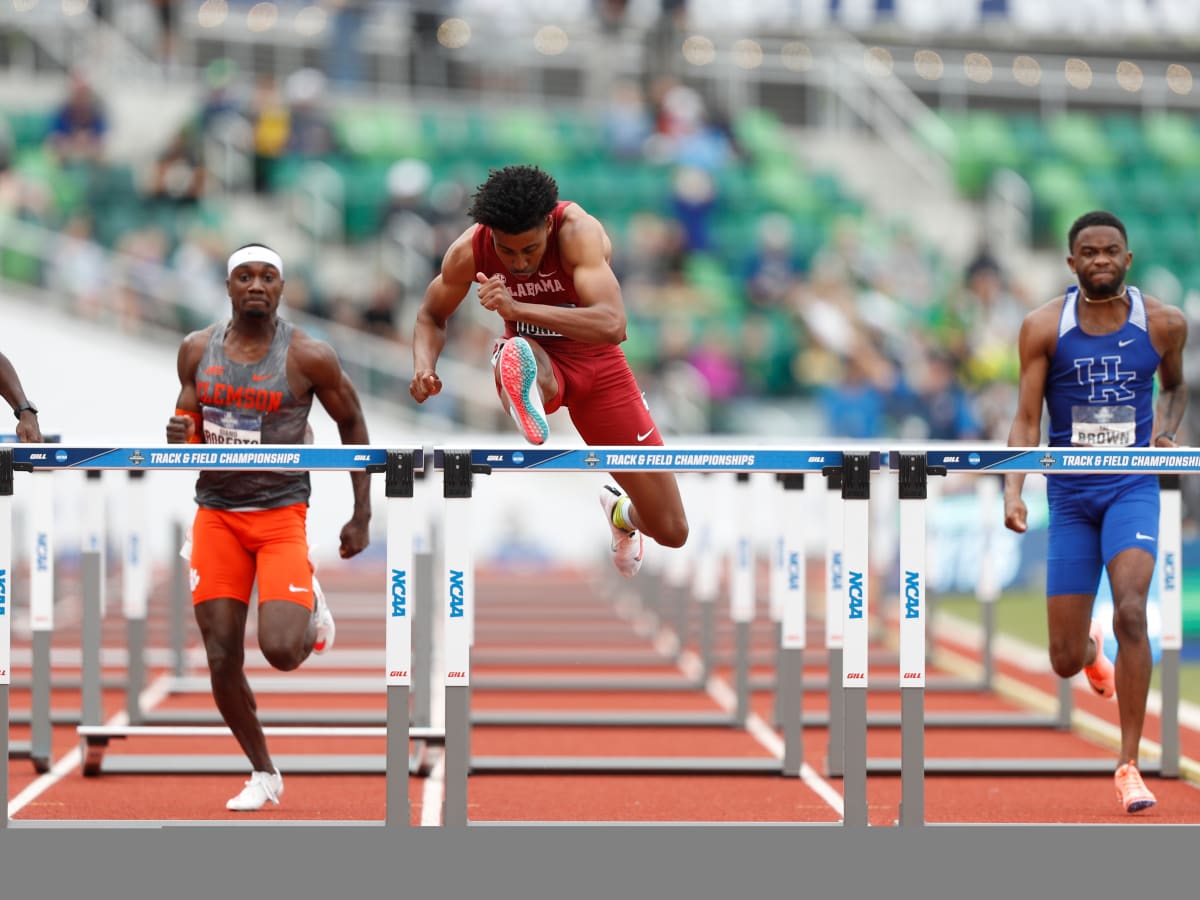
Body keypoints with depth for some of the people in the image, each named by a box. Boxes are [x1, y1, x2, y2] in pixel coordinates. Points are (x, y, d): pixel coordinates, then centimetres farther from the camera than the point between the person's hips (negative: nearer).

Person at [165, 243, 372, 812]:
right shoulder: (197, 351, 2)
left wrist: (362, 517, 3)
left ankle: (310, 605, 18)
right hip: (216, 514, 3)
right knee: (222, 663, 1)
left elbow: (352, 424, 4)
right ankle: (263, 774, 21)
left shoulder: (308, 357, -8)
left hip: (281, 515, -3)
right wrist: (179, 437, -12)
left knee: (281, 651, -19)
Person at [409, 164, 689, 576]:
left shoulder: (577, 230, -30)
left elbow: (612, 326, -43)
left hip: (597, 366, 0)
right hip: (536, 360, 0)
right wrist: (424, 367, -21)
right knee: (517, 356, -42)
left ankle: (619, 512, 38)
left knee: (671, 532, 5)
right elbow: (431, 315, 2)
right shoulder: (469, 252, -19)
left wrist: (517, 309, -53)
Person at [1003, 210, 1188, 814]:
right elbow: (1026, 419, -3)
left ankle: (1129, 765, -14)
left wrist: (1167, 432, -2)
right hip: (1070, 493, 1)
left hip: (1132, 487, 0)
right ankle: (1092, 648, 45)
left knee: (1130, 612, -24)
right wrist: (1013, 491, -16)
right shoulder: (1044, 328, -5)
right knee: (1066, 662, 2)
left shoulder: (1164, 323, -2)